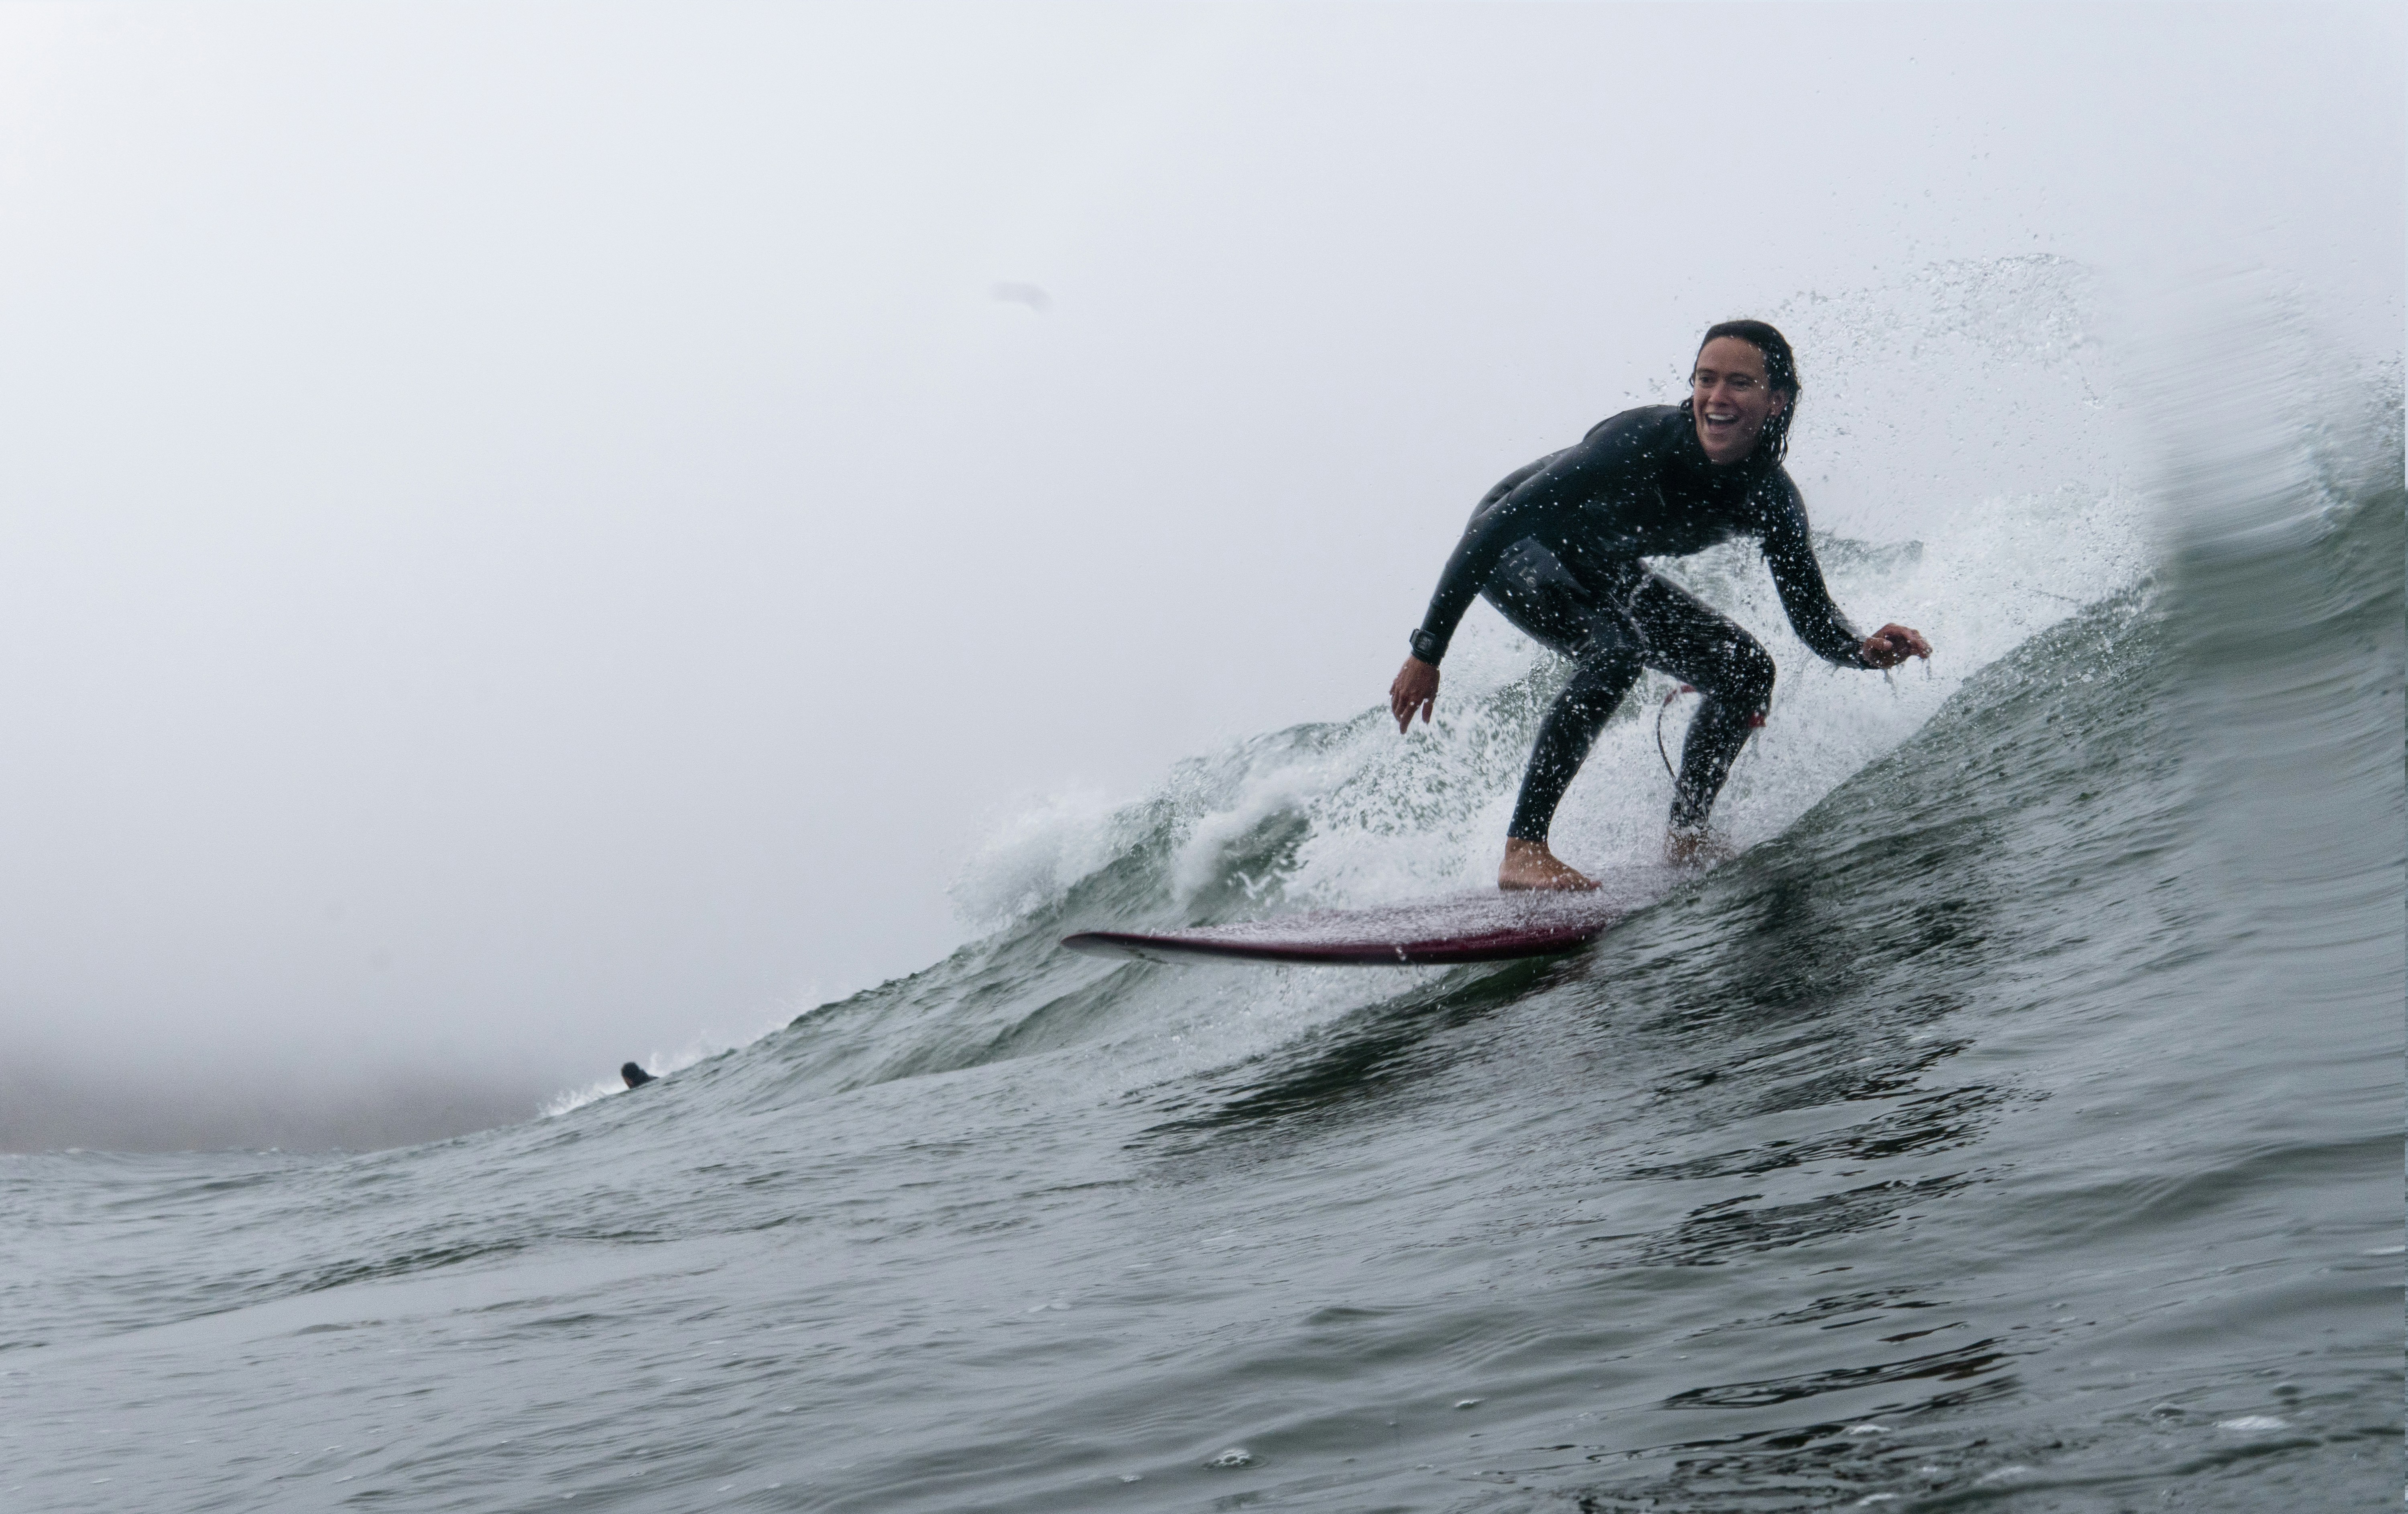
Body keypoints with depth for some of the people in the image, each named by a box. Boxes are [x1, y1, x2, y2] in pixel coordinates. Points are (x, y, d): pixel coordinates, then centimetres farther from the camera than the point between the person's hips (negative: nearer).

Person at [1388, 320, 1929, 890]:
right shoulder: (1640, 442, -35)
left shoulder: (1770, 499, -19)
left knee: (1747, 672, -4)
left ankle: (1685, 837, 11)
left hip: (1602, 570, 6)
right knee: (1617, 647, -33)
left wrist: (1865, 650, -36)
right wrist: (1428, 652, -36)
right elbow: (1494, 527, -33)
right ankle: (1524, 849, -32)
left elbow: (1813, 619, -11)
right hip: (1510, 548, -6)